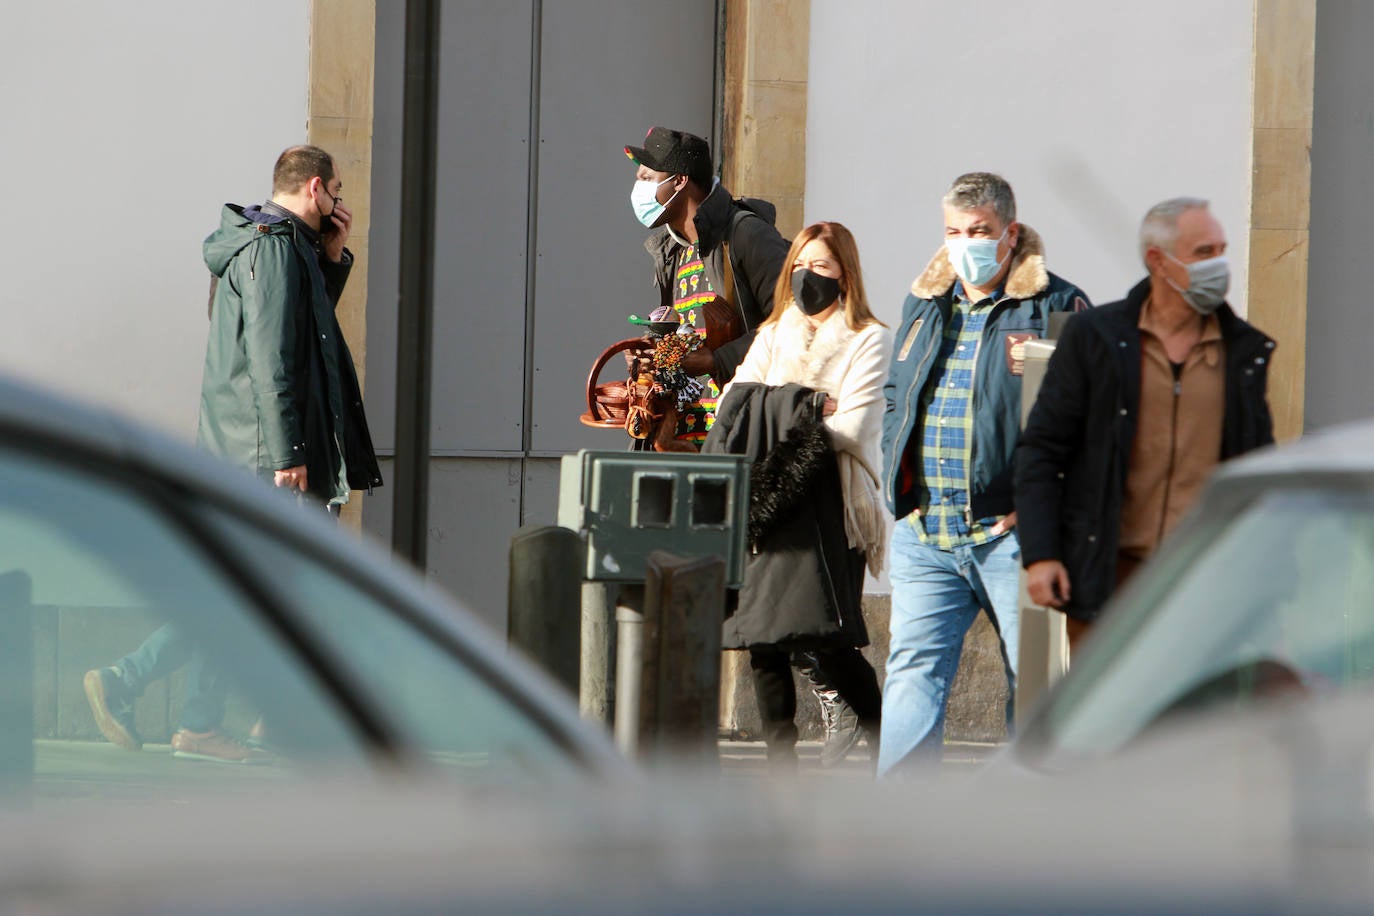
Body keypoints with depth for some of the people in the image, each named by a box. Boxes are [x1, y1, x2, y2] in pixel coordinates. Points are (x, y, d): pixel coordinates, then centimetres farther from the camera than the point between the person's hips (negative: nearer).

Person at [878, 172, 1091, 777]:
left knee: (1037, 679, 2)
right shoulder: (925, 306, 16)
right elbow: (893, 398, 27)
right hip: (924, 533, 5)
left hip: (1010, 530, -5)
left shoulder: (1055, 308, -2)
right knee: (914, 671, -2)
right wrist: (900, 483, 13)